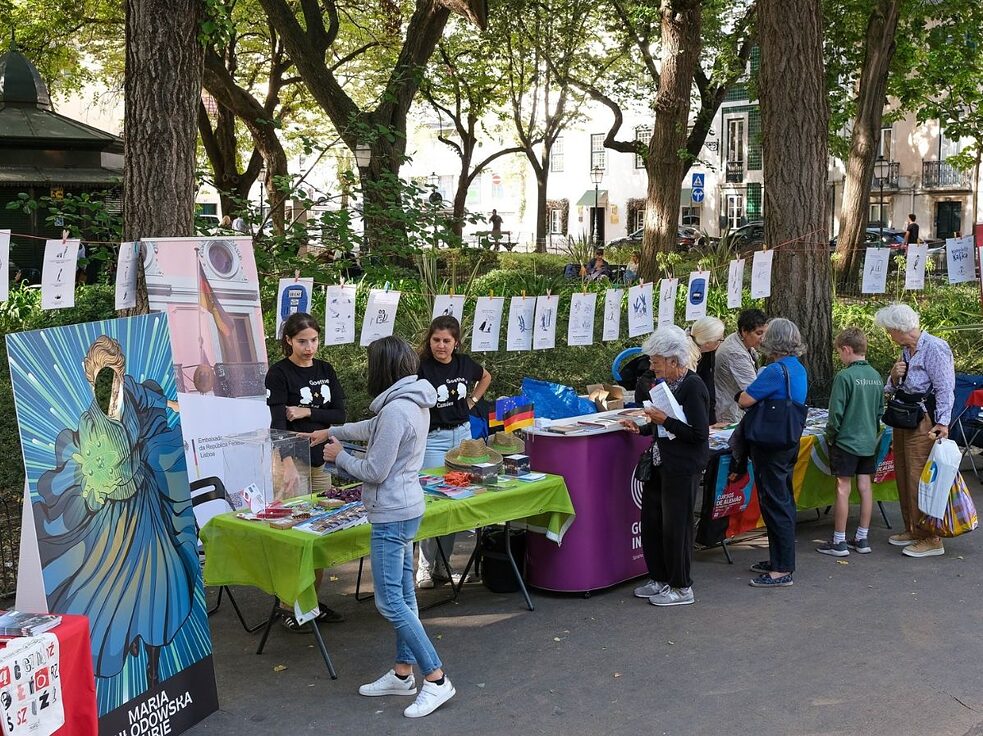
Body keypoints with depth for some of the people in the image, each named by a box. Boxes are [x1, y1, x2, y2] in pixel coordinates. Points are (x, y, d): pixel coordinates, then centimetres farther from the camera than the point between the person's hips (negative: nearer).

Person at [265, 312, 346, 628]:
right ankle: (288, 607, 6)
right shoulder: (278, 373, -9)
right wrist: (288, 464, -33)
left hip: (321, 462, 6)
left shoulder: (325, 370, 9)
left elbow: (339, 414, 3)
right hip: (291, 462, -6)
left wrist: (306, 412, -12)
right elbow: (277, 423, -21)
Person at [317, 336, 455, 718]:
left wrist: (339, 456, -3)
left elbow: (374, 472, -20)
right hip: (406, 508, 10)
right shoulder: (415, 402, 7)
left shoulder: (396, 410, -24)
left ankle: (436, 679, -4)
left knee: (390, 601, -6)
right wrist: (331, 432, 33)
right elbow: (373, 429, 25)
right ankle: (403, 673, 25)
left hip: (392, 514, -10)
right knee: (403, 594, 15)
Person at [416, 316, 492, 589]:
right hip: (433, 438, -5)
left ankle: (442, 564, 19)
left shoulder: (464, 363, 3)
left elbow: (486, 376, 24)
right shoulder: (421, 367, -14)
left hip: (463, 434, 5)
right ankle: (425, 567, 3)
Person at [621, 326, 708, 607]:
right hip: (660, 464, 9)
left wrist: (664, 420, -20)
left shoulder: (693, 387, -16)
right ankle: (660, 579, 27)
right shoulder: (664, 383, 10)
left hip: (682, 468, -9)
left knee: (675, 526, -1)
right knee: (651, 521, 13)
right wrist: (641, 429, 8)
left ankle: (682, 588, 13)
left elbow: (699, 434, -20)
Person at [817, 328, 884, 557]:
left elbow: (836, 412, -15)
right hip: (869, 441, 7)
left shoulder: (844, 377, -16)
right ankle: (862, 539, 18)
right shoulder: (876, 376, 5)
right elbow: (881, 409, 12)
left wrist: (830, 435, -2)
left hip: (846, 441, -7)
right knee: (865, 486, 10)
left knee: (843, 489, -2)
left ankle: (839, 542, 4)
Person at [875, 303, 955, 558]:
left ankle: (931, 539, 0)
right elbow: (894, 389, 18)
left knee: (920, 479, -7)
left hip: (924, 422, -9)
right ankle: (913, 530, 27)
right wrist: (895, 374, -3)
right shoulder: (906, 350, 13)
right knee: (904, 476, 15)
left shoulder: (934, 348, -14)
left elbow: (945, 389, -18)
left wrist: (943, 423, -24)